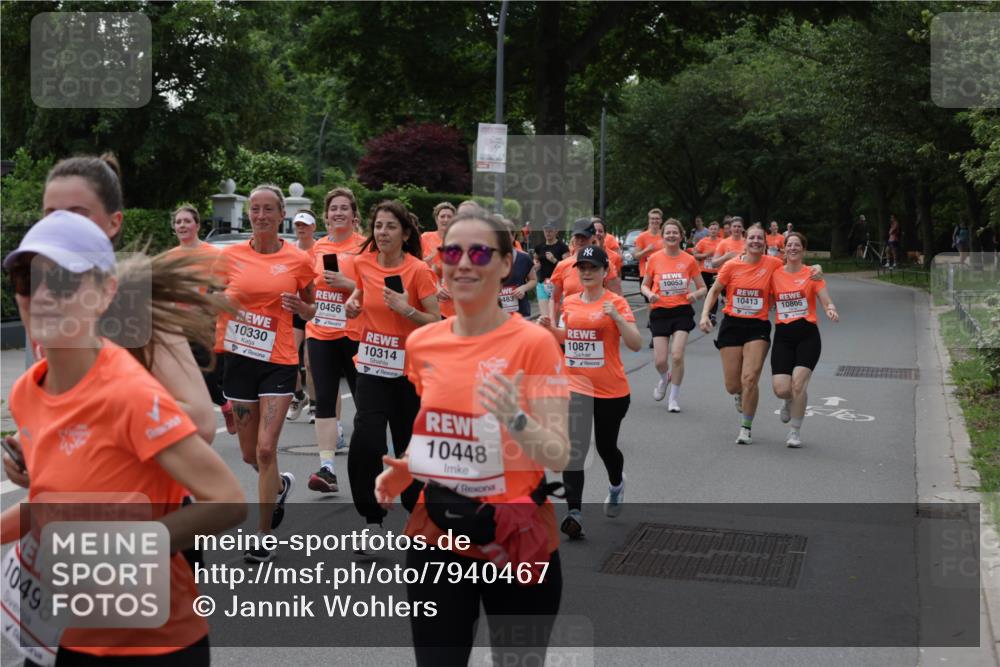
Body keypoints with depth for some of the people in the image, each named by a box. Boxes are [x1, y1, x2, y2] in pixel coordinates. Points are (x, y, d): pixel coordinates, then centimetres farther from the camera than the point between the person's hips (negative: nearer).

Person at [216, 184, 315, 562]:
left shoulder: (298, 260, -2)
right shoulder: (230, 256, 1)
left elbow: (309, 310, 11)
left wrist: (300, 307, -11)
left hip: (279, 362, -3)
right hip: (238, 360, 3)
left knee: (266, 449, -10)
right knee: (250, 454, 12)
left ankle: (264, 538, 3)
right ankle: (280, 485, 46)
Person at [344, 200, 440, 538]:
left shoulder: (419, 270, -11)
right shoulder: (363, 262, 0)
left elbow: (437, 322, -9)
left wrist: (407, 310, -24)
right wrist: (353, 302, 1)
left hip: (409, 368, -2)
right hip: (371, 367, 2)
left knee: (409, 445, 10)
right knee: (365, 442, -14)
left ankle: (417, 503, 35)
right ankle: (371, 517, 0)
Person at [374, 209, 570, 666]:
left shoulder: (534, 343, -12)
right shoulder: (421, 343, 2)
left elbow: (559, 457, -14)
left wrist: (515, 419, -32)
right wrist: (405, 469, -1)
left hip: (517, 540, -4)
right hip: (437, 534, 4)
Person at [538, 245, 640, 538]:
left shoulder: (616, 302, -8)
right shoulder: (569, 302, 5)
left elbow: (636, 344, -15)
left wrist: (617, 318, -28)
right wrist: (550, 328, 2)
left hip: (612, 391, -2)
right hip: (576, 387, 2)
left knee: (606, 447, 14)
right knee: (573, 449, -13)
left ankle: (616, 484, 47)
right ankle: (574, 512, -12)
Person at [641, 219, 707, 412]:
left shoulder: (689, 260, -1)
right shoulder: (654, 259, 1)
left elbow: (702, 288, 7)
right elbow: (644, 286, 11)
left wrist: (695, 295, -15)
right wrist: (650, 294, -11)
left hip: (682, 311, -1)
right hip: (660, 311, 1)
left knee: (677, 356, -13)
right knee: (660, 360, -2)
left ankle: (674, 398, 6)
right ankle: (665, 379, 36)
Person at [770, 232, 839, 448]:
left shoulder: (812, 274, 2)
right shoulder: (775, 274, 7)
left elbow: (826, 302, -1)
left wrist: (831, 309, -22)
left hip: (807, 335, -2)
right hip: (783, 335, 2)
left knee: (798, 384, -14)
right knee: (781, 389, -9)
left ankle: (795, 431, 5)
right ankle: (789, 401, 31)